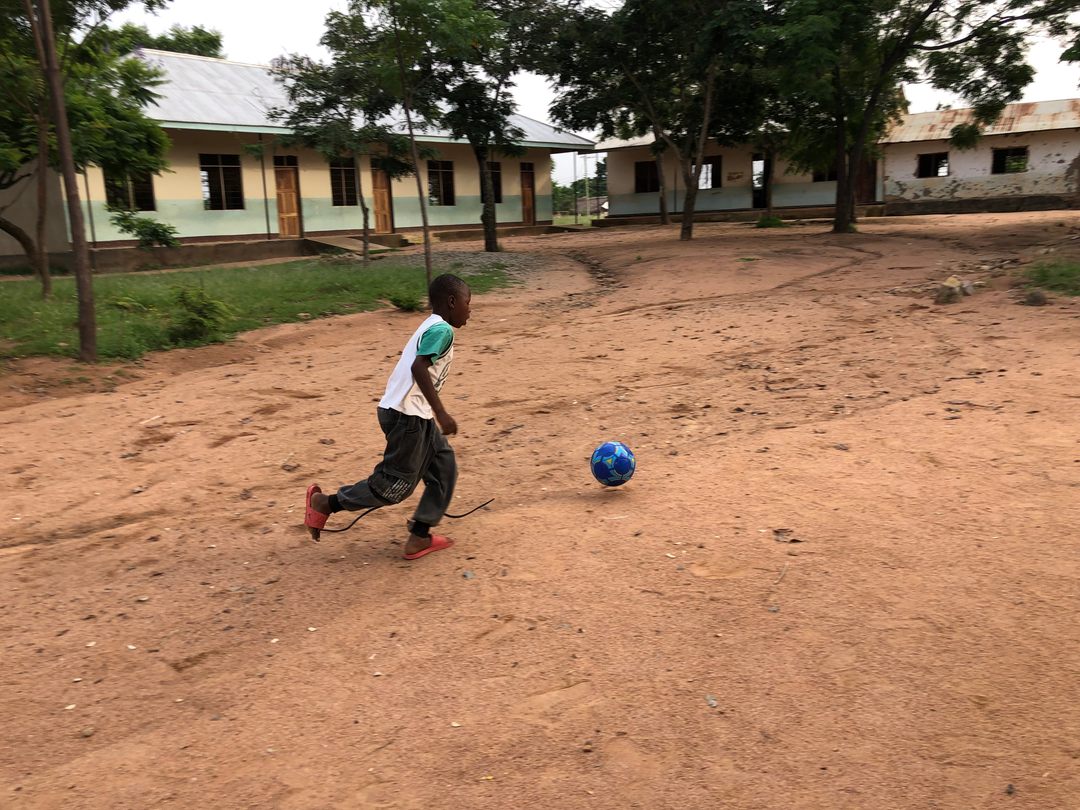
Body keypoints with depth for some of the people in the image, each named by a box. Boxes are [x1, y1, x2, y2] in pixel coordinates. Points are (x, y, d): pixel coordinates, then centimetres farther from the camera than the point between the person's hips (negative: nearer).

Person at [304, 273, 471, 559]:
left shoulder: (431, 326, 17)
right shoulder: (442, 329, -14)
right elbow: (419, 368, -27)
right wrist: (441, 413, -27)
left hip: (414, 414, 10)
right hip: (408, 414, -10)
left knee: (444, 468, 12)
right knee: (396, 484, 0)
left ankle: (420, 536, 17)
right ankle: (325, 503, 11)